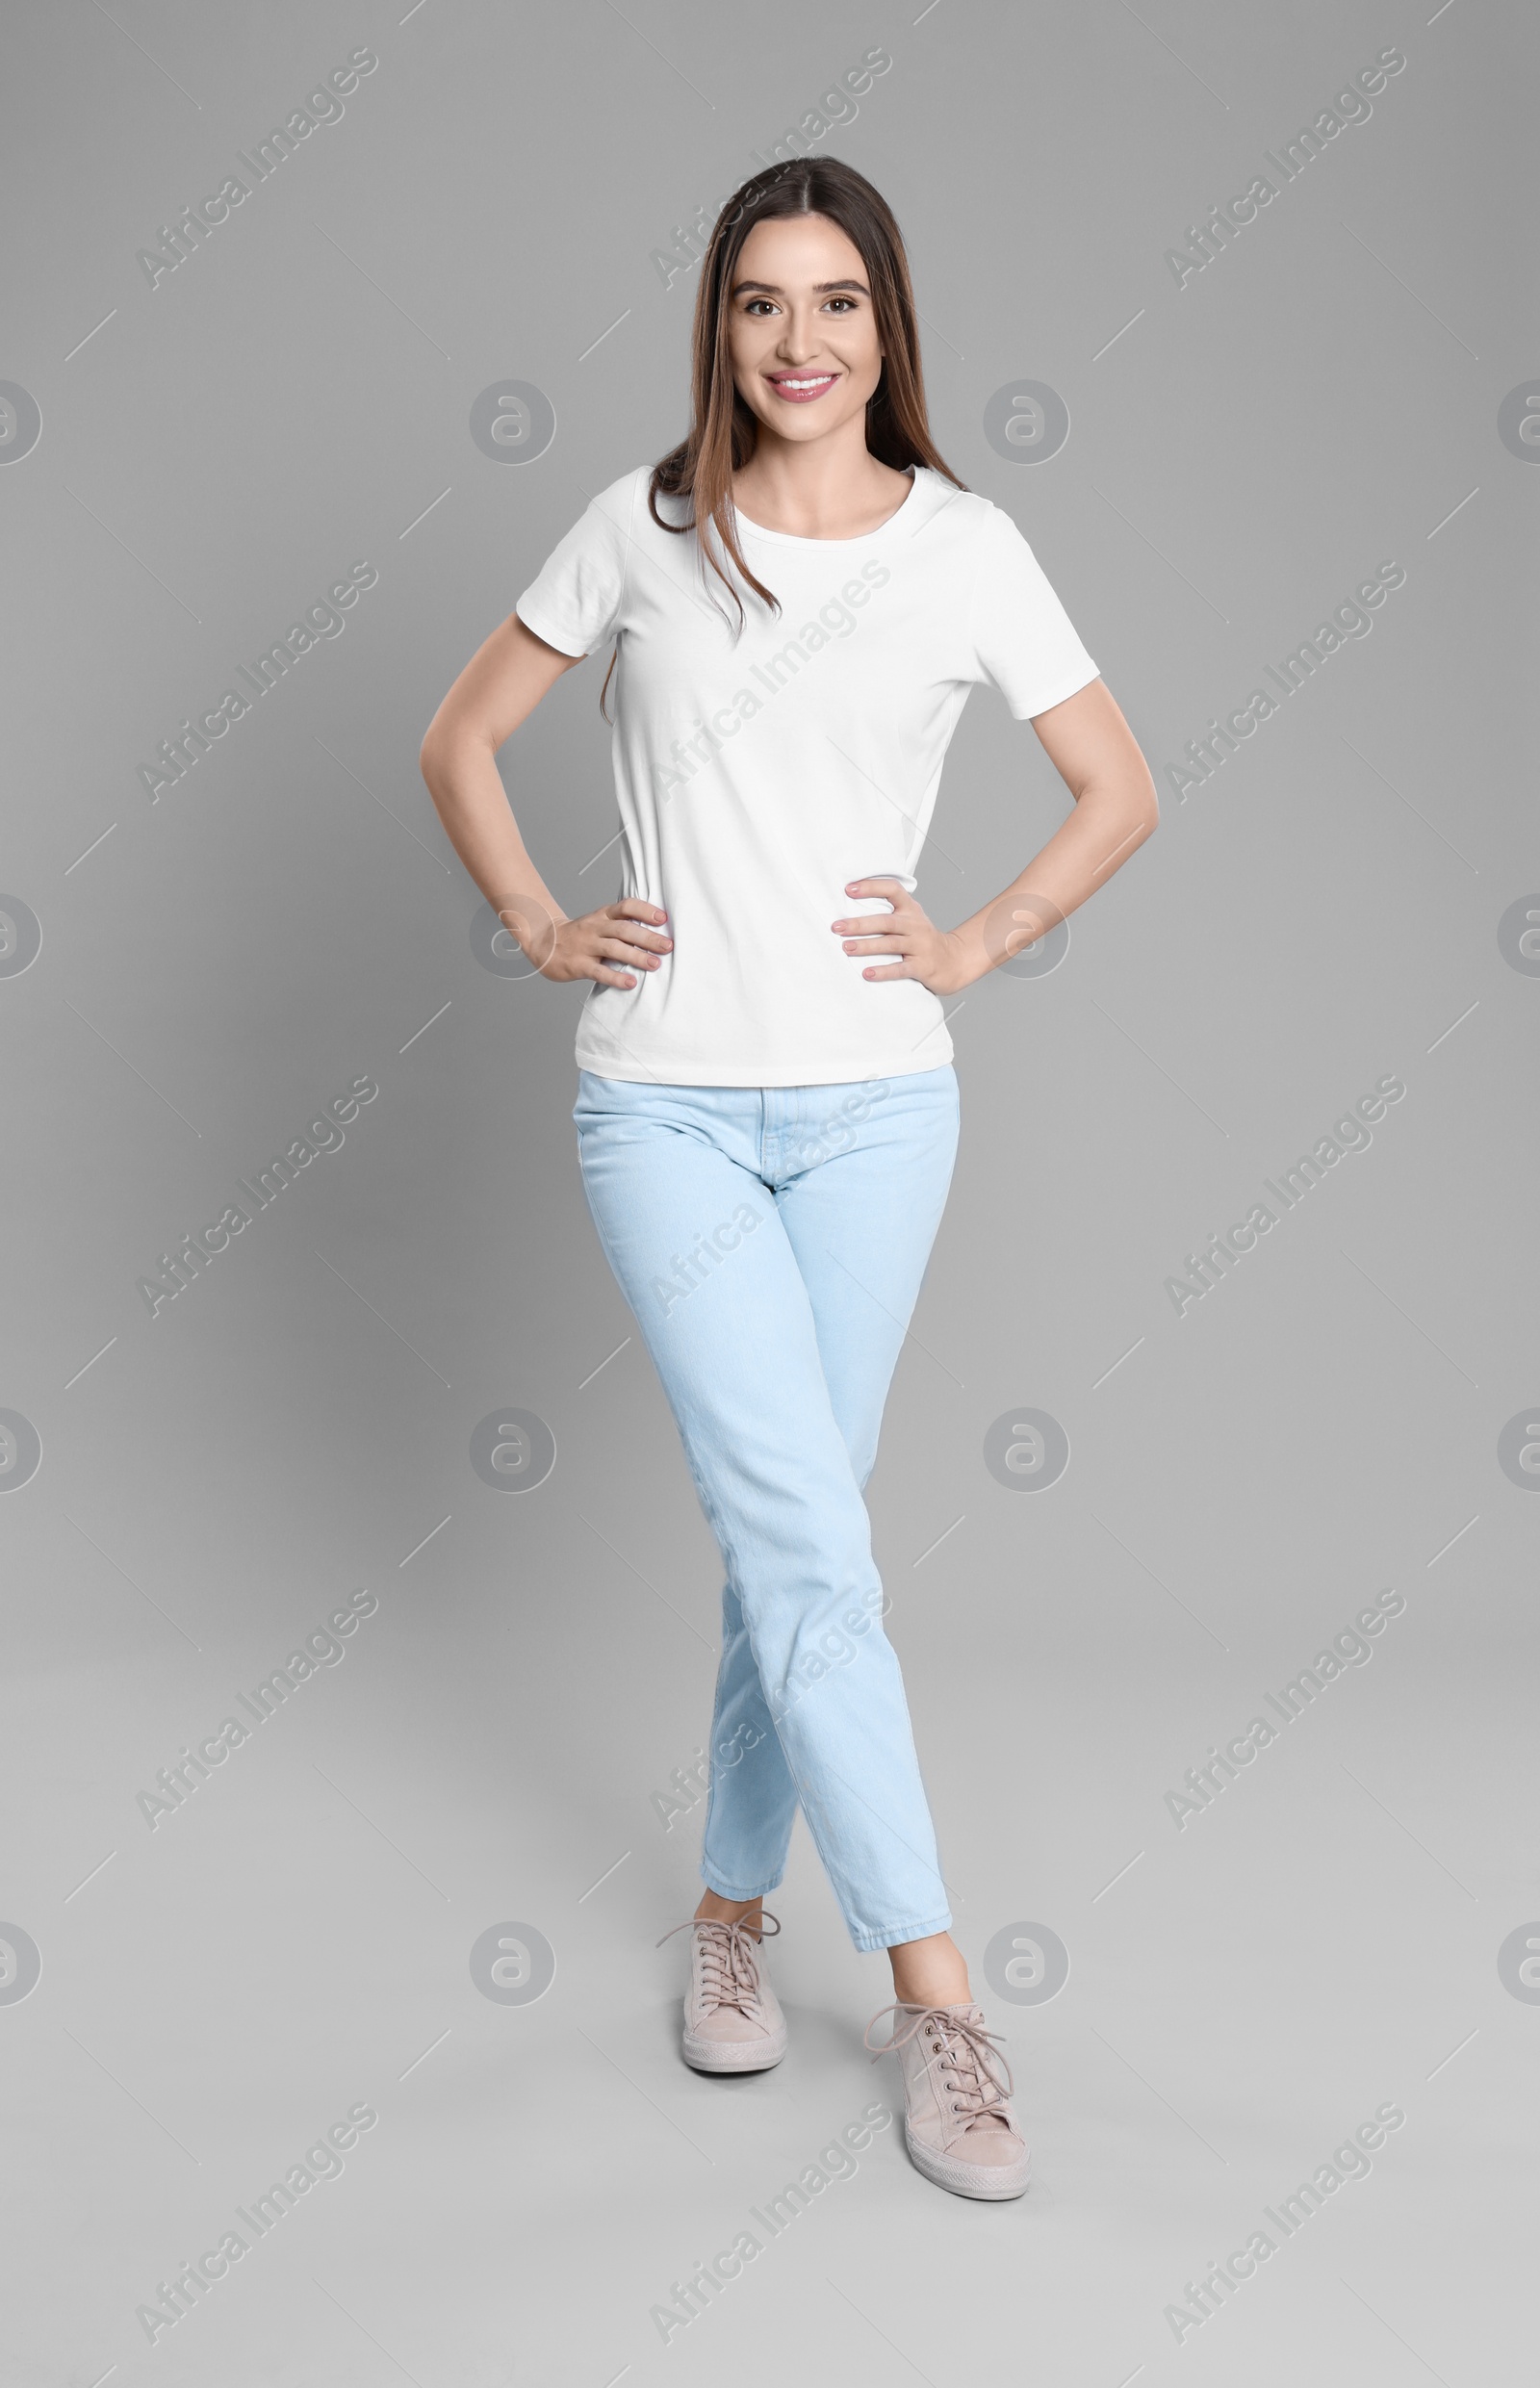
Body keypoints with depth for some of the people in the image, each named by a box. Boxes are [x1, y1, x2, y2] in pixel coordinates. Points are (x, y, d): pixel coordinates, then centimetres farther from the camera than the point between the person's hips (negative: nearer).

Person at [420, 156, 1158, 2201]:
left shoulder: (967, 551, 3)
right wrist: (540, 929, 3)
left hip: (873, 1109, 1)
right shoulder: (644, 528, 4)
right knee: (809, 1539, -7)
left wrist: (981, 945, 2)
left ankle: (733, 1905, 30)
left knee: (791, 1538, 8)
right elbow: (461, 741, 13)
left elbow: (1122, 789, 12)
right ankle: (934, 1995, 3)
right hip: (665, 1106, -1)